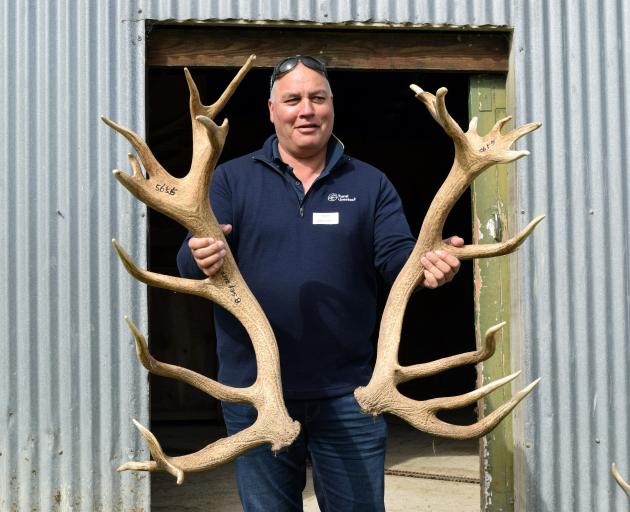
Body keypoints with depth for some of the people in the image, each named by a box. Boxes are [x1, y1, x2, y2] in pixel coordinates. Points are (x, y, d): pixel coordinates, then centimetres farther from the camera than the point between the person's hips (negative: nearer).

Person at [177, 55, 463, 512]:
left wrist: (427, 263, -25)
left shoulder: (370, 184, 8)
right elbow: (190, 262, -4)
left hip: (347, 392, 1)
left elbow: (397, 256, -1)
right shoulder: (232, 179, 5)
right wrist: (201, 258, -29)